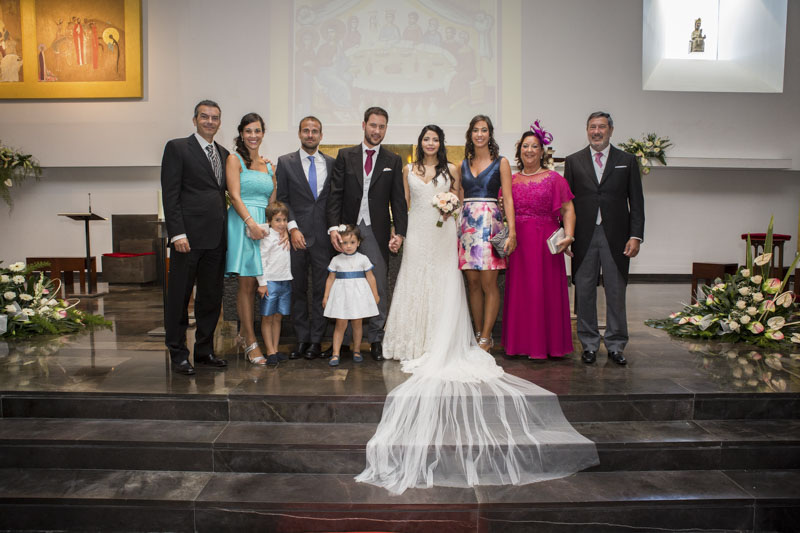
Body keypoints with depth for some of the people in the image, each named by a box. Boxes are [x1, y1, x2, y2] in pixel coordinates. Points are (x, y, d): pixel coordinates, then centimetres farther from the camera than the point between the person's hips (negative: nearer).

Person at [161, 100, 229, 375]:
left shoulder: (223, 153, 17)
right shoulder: (177, 148, -1)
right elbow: (170, 194, -7)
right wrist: (177, 233, -14)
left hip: (216, 238, 6)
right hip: (189, 237, -6)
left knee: (212, 296, 11)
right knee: (179, 296, 3)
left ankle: (204, 349, 24)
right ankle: (178, 354, 13)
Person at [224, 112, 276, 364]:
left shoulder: (268, 165, 18)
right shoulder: (234, 160, 2)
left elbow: (273, 201, 15)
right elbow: (235, 196, -9)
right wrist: (251, 222, -21)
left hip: (265, 225, 5)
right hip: (242, 223, -5)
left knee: (256, 284, 6)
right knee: (247, 284, -5)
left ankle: (243, 333, 20)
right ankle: (251, 343, 0)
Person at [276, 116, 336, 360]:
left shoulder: (332, 163, 11)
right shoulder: (285, 162, 6)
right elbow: (281, 199, 2)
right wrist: (293, 228, -9)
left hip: (323, 236, 1)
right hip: (296, 235, -1)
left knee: (322, 289, 2)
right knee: (297, 289, 5)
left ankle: (316, 340, 12)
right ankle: (301, 340, 15)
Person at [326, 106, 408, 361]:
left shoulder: (393, 161, 9)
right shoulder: (345, 156, 7)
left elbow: (398, 201, 5)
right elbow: (335, 195, 2)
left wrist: (399, 233, -6)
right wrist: (333, 228, -10)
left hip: (377, 232, 0)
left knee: (378, 287, 0)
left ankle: (376, 340, 10)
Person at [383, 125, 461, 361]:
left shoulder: (451, 170, 7)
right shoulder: (408, 170, 11)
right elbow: (404, 203, 12)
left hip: (443, 232, -1)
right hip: (416, 231, 1)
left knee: (441, 282, 0)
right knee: (414, 282, 1)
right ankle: (413, 341, 9)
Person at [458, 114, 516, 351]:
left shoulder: (501, 162, 4)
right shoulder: (464, 164, 15)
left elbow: (508, 199, -2)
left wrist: (512, 231, -11)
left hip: (490, 223, -4)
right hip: (467, 223, 4)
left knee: (489, 283, -5)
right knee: (473, 283, 5)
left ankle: (486, 338, 2)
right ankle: (478, 334, 14)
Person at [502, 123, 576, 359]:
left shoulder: (554, 178, 2)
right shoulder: (511, 180, 11)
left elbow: (568, 210, -3)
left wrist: (568, 235, -16)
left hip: (546, 243, -3)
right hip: (518, 243, 3)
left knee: (545, 290, 1)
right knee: (519, 291, 6)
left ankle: (546, 343, 12)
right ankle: (521, 343, 17)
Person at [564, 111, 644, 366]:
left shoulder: (627, 161, 8)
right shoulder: (573, 161, 9)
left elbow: (636, 202, 5)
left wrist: (636, 236, -5)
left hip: (616, 236, 0)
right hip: (584, 237, 0)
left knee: (616, 293, 5)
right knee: (584, 292, 5)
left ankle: (615, 345, 17)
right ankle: (589, 344, 17)